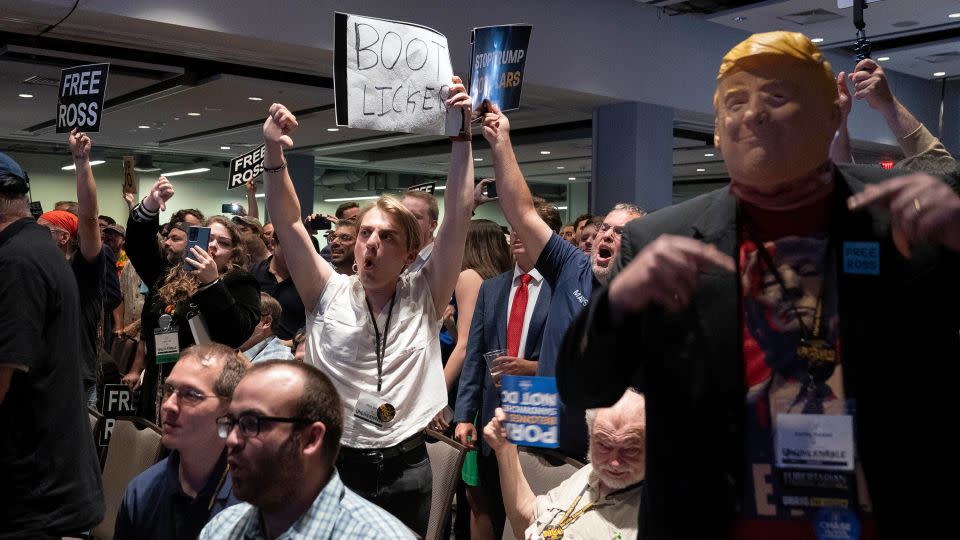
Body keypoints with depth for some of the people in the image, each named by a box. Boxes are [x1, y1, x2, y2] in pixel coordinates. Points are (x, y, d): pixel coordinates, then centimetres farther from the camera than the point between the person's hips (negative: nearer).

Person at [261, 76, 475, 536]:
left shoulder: (424, 296, -2)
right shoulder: (329, 295, -2)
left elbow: (459, 217, -10)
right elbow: (287, 221, -10)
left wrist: (462, 135, -17)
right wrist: (273, 153, -23)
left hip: (406, 467, 0)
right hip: (335, 463, 0)